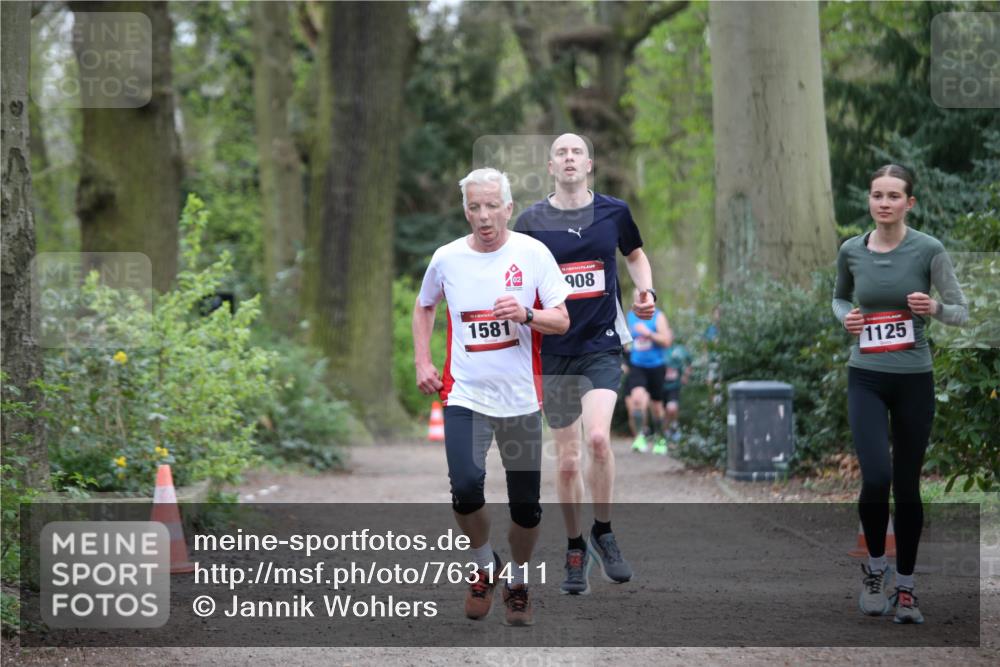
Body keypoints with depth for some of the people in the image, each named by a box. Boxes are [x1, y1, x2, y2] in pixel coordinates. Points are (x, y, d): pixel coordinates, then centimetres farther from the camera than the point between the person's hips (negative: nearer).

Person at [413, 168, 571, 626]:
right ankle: (485, 567, 8)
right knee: (466, 487, -20)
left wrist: (526, 315, -20)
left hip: (521, 398, 0)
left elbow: (562, 320, -1)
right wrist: (422, 363, 9)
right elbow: (424, 308, 20)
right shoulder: (447, 258, 1)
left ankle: (517, 584, 29)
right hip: (464, 395, 0)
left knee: (526, 505, 3)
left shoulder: (533, 253, -3)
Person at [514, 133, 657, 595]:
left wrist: (646, 289, 4)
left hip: (603, 347, -1)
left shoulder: (614, 212, 3)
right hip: (554, 353, 1)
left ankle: (603, 533, -1)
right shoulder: (532, 221, 0)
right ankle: (575, 551, 22)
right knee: (567, 460, 4)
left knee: (597, 437, -22)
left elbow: (635, 254, 22)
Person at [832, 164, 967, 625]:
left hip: (914, 380, 0)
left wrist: (935, 308, -24)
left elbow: (961, 312, -3)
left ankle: (905, 586, 22)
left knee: (907, 484, 7)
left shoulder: (928, 250, -8)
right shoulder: (851, 251, -1)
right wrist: (845, 317, -2)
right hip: (866, 379, 0)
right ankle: (876, 567, 9)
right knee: (876, 478, -17)